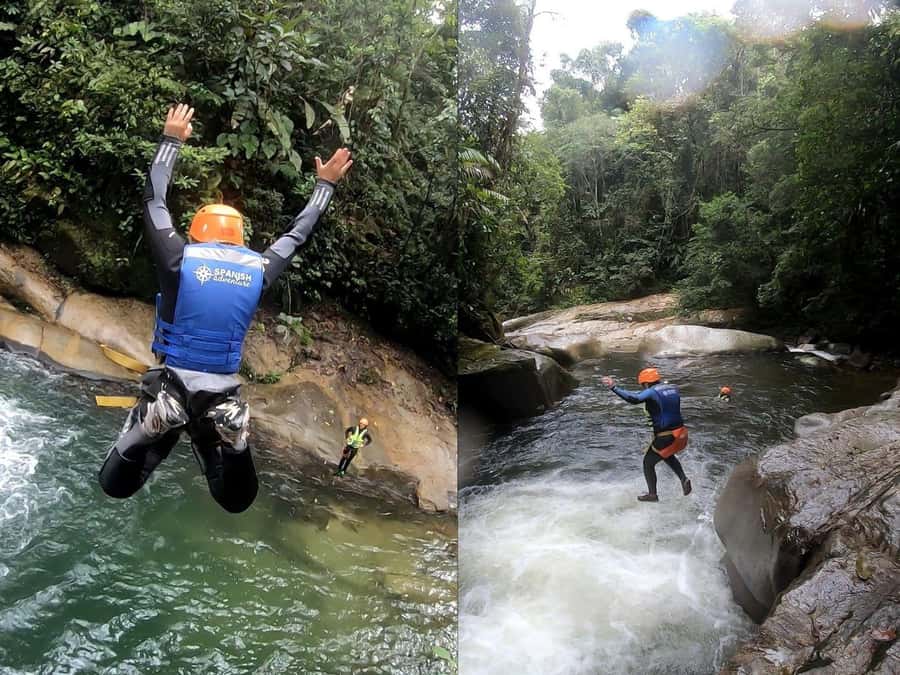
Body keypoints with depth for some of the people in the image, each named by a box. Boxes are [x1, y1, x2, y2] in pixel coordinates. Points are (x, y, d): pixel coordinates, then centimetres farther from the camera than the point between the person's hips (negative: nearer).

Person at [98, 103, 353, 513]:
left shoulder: (180, 260, -5)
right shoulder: (259, 269, 0)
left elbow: (153, 200, 9)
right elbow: (298, 233, 15)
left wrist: (171, 140, 20)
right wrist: (325, 184, 28)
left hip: (171, 390, -1)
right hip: (224, 398, 1)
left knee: (114, 488, 14)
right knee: (237, 503, 16)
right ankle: (230, 441, -16)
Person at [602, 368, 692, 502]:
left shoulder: (652, 392, -10)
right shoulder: (673, 388, 10)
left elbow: (634, 398, -27)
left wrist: (614, 387, -27)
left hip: (665, 437, -7)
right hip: (681, 433, 7)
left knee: (648, 462, 12)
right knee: (667, 455, 35)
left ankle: (652, 494, 19)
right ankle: (683, 479, 19)